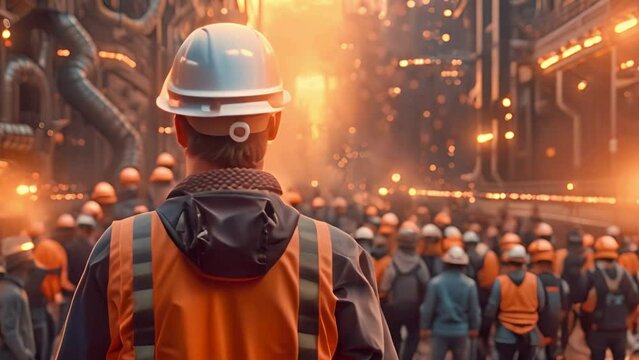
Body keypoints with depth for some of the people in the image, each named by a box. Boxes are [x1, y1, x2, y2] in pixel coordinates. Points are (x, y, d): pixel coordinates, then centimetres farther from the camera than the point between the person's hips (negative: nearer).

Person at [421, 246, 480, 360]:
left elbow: (428, 308, -6)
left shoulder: (435, 282, -10)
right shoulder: (469, 284, -6)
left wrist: (425, 327, 6)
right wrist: (474, 328, 16)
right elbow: (474, 309, 1)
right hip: (461, 331, 1)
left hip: (440, 330, -1)